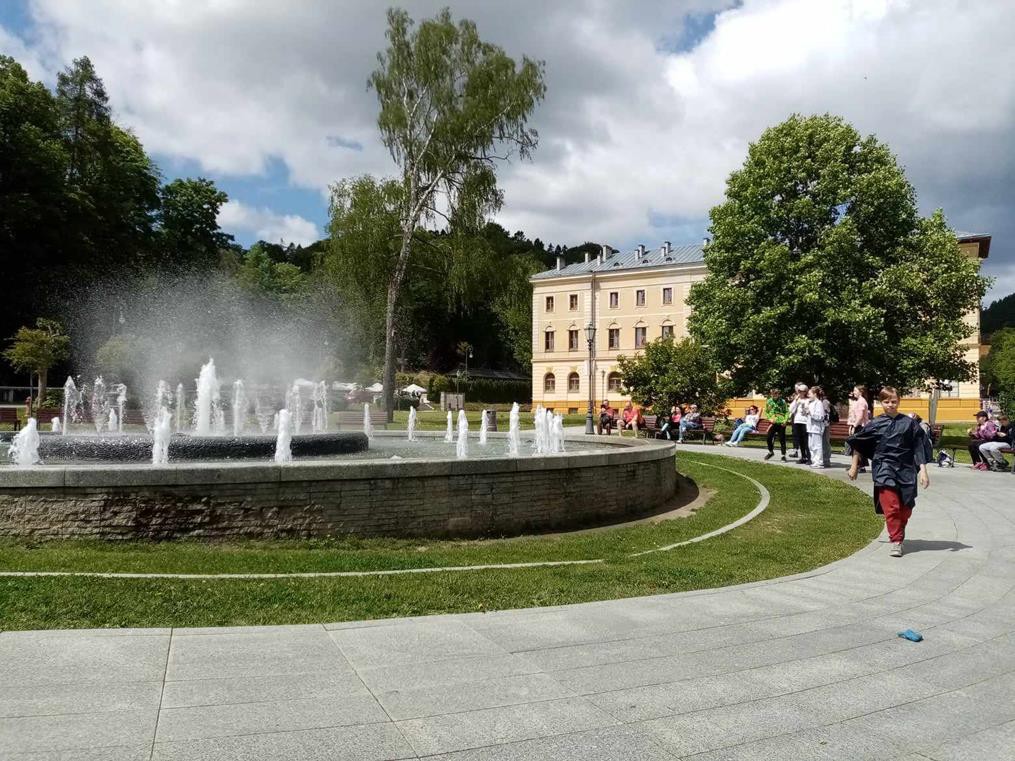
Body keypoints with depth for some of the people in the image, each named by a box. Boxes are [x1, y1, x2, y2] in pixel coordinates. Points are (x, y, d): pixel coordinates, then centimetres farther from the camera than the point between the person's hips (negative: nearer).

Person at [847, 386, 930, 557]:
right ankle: (896, 541, -3)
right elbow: (858, 444, 12)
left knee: (906, 508, 7)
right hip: (884, 469, -1)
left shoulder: (909, 423, 3)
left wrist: (923, 471, -1)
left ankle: (898, 533, 33)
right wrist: (854, 466, 16)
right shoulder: (875, 424, 2)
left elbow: (918, 448, 4)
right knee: (891, 506, -13)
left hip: (905, 469, 2)